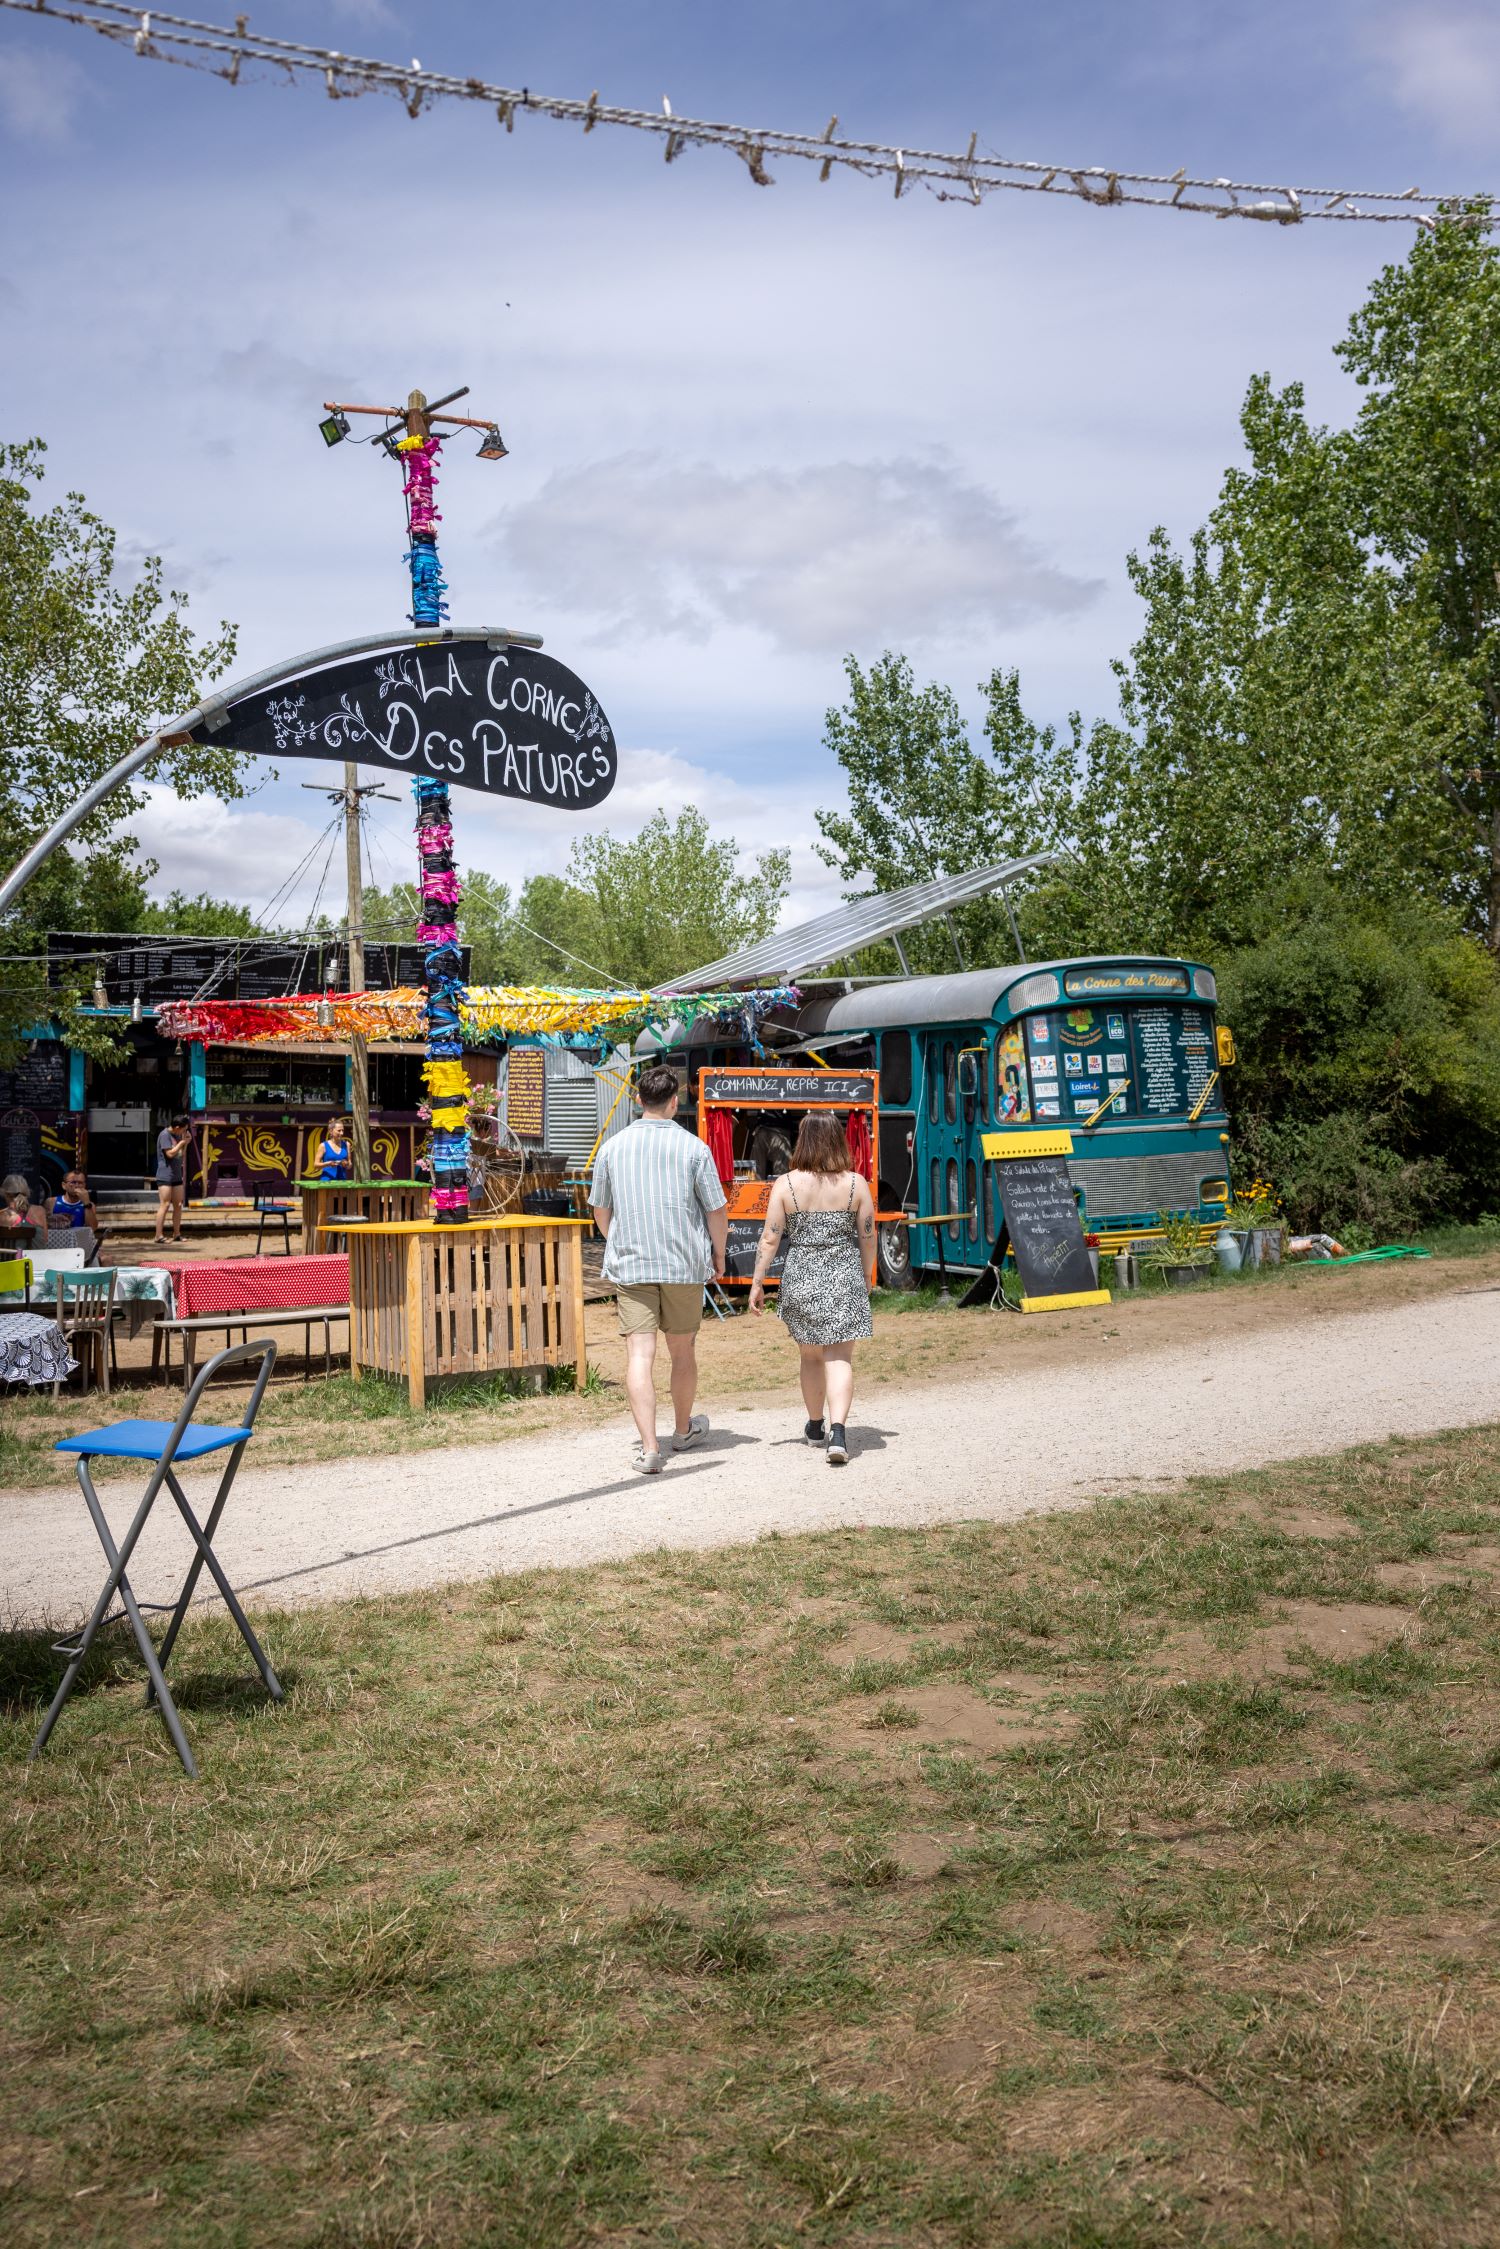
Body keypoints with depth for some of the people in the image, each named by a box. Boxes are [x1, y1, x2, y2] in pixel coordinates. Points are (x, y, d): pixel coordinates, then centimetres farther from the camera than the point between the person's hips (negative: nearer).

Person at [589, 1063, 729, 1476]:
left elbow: (600, 1211, 12)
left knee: (640, 1354, -4)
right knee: (682, 1351, 16)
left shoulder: (612, 1148, 1)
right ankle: (683, 1429, 35)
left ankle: (649, 1448, -13)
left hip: (629, 1264, 0)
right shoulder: (693, 1148, -5)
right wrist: (718, 1255, 15)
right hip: (685, 1264, 0)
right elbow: (716, 1211, -2)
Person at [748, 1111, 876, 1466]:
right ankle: (838, 1432, -19)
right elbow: (868, 1237, 3)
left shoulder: (786, 1184, -6)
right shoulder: (856, 1184, -3)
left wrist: (757, 1282, 2)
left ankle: (816, 1426, 33)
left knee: (810, 1355, 17)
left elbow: (770, 1239, -6)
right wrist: (866, 1276, 19)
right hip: (845, 1277, -1)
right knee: (839, 1358, -2)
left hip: (801, 1278, 1)